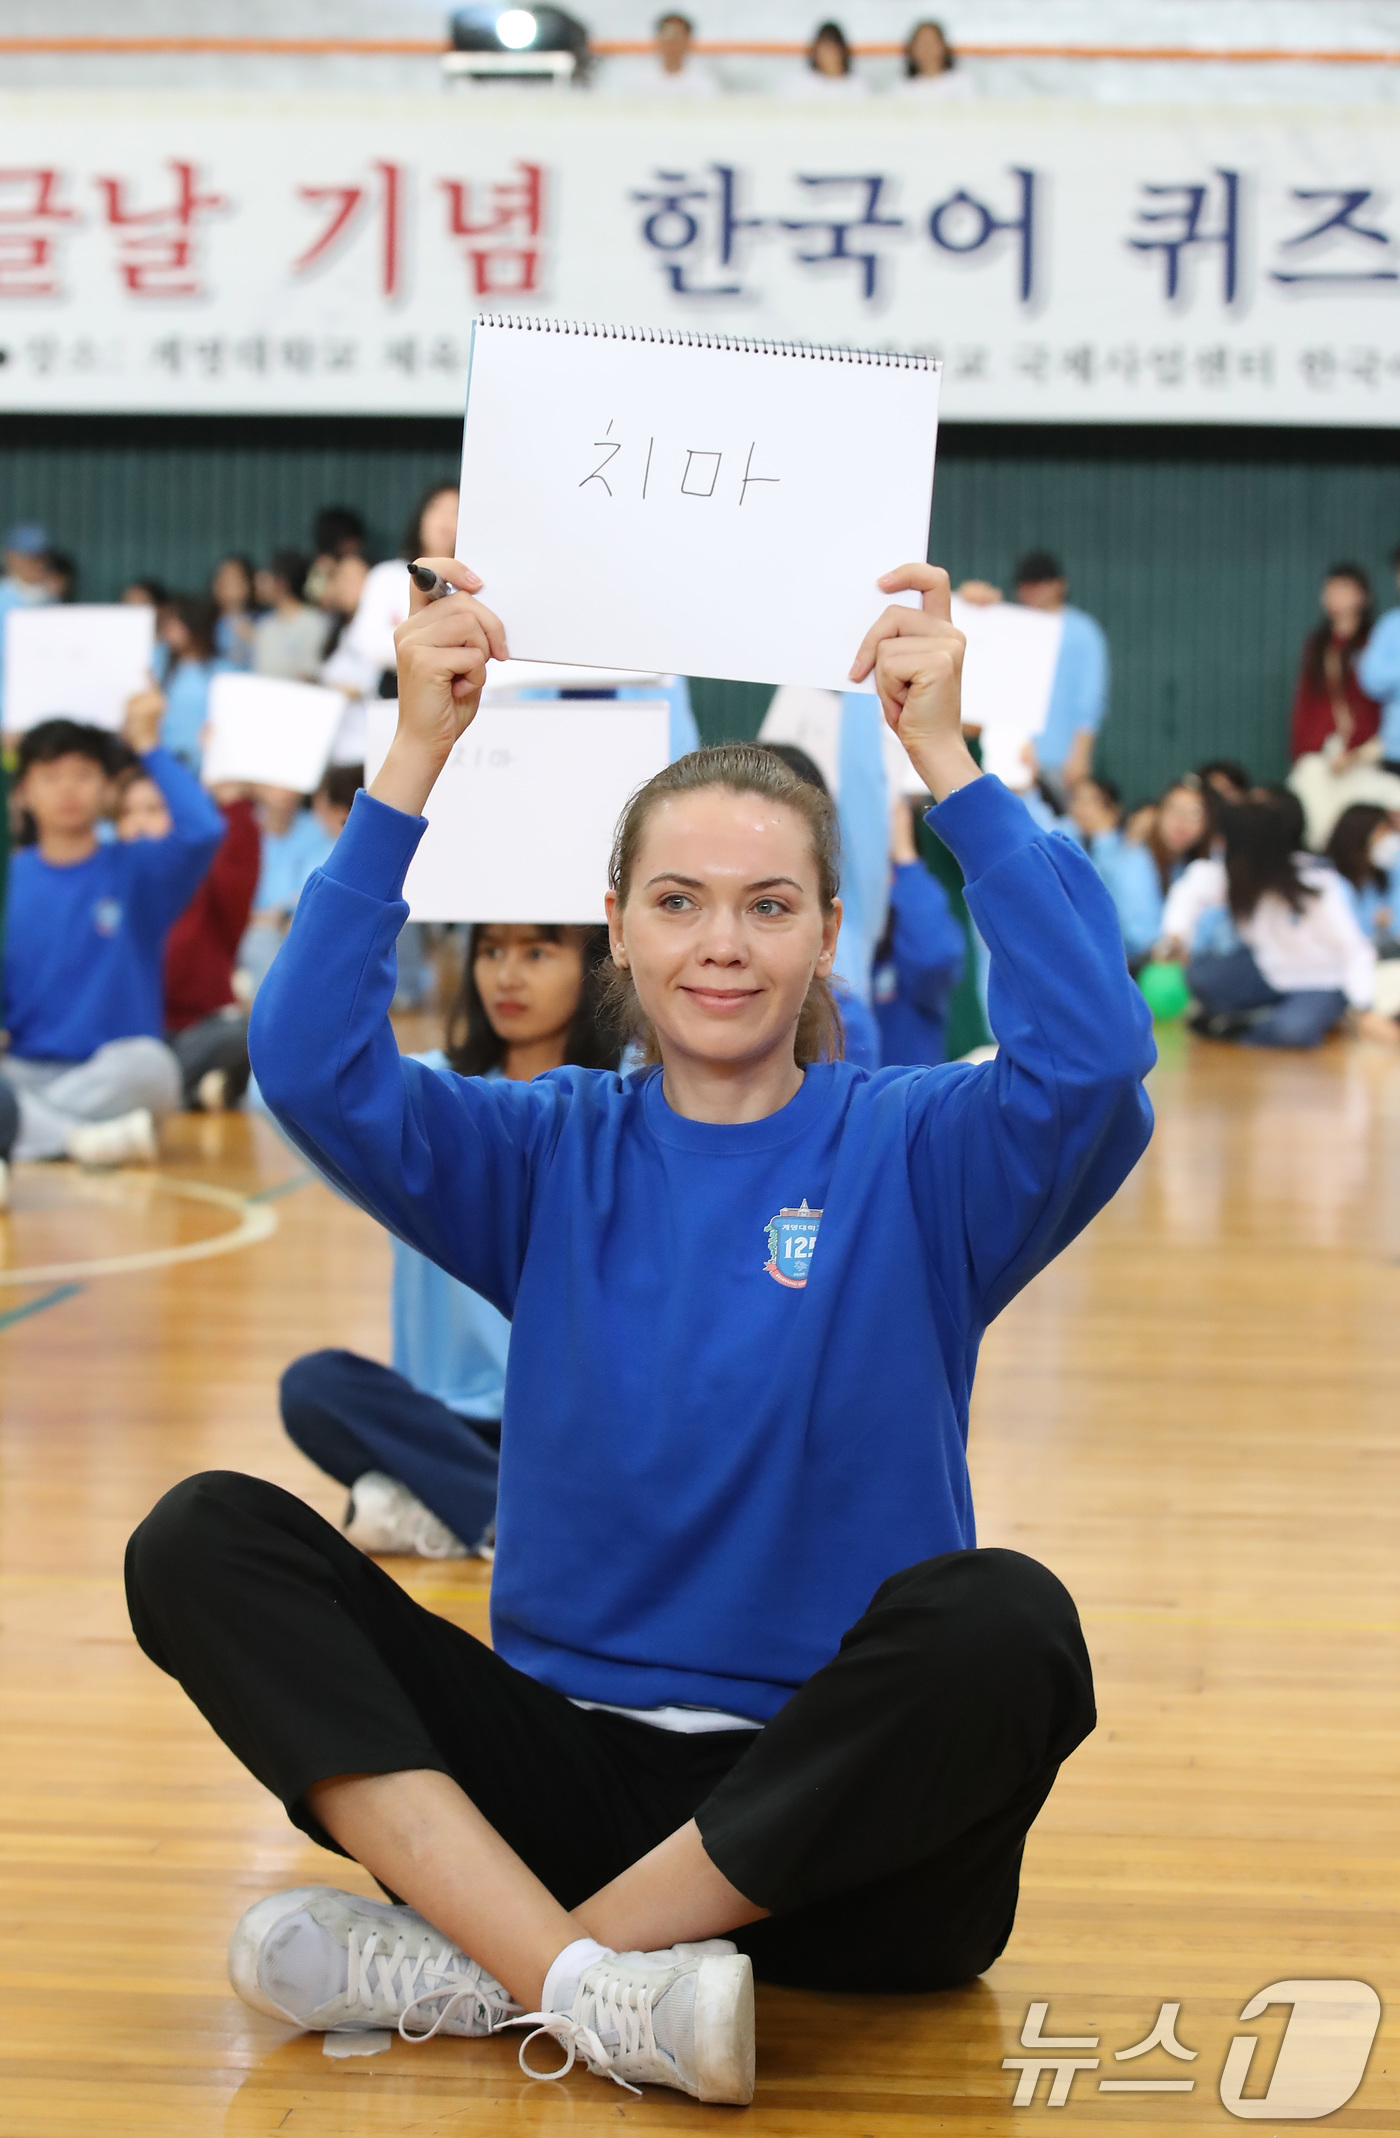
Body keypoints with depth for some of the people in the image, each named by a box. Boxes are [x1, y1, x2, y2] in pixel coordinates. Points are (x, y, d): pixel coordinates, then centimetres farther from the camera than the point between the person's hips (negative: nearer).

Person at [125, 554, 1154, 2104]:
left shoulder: (916, 1158, 2)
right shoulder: (554, 1160, 9)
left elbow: (1093, 1058, -19)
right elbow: (313, 1062, -7)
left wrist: (945, 761, -19)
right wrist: (416, 754, -13)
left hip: (835, 1821, -2)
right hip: (572, 1762, 2)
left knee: (1003, 1621, -35)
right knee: (203, 1539, -15)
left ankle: (465, 1962, -26)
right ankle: (591, 1986, -32)